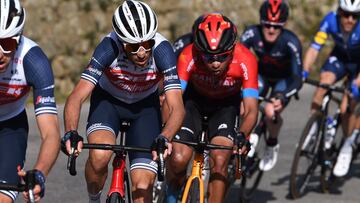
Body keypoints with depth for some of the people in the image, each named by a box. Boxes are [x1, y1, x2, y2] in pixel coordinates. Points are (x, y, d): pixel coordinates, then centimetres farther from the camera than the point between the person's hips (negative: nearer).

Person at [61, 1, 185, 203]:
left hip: (145, 105, 1)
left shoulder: (162, 50, -32)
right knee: (100, 155, -32)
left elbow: (177, 107, -37)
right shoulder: (109, 48, -34)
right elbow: (77, 97, -38)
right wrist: (71, 133, -56)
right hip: (108, 100, -1)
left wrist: (164, 138, -56)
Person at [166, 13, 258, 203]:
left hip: (226, 104, 0)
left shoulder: (245, 60, -34)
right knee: (179, 158, -18)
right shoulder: (189, 57, -34)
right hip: (194, 99, 0)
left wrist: (242, 136, -54)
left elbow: (251, 109, -35)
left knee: (219, 160, -19)